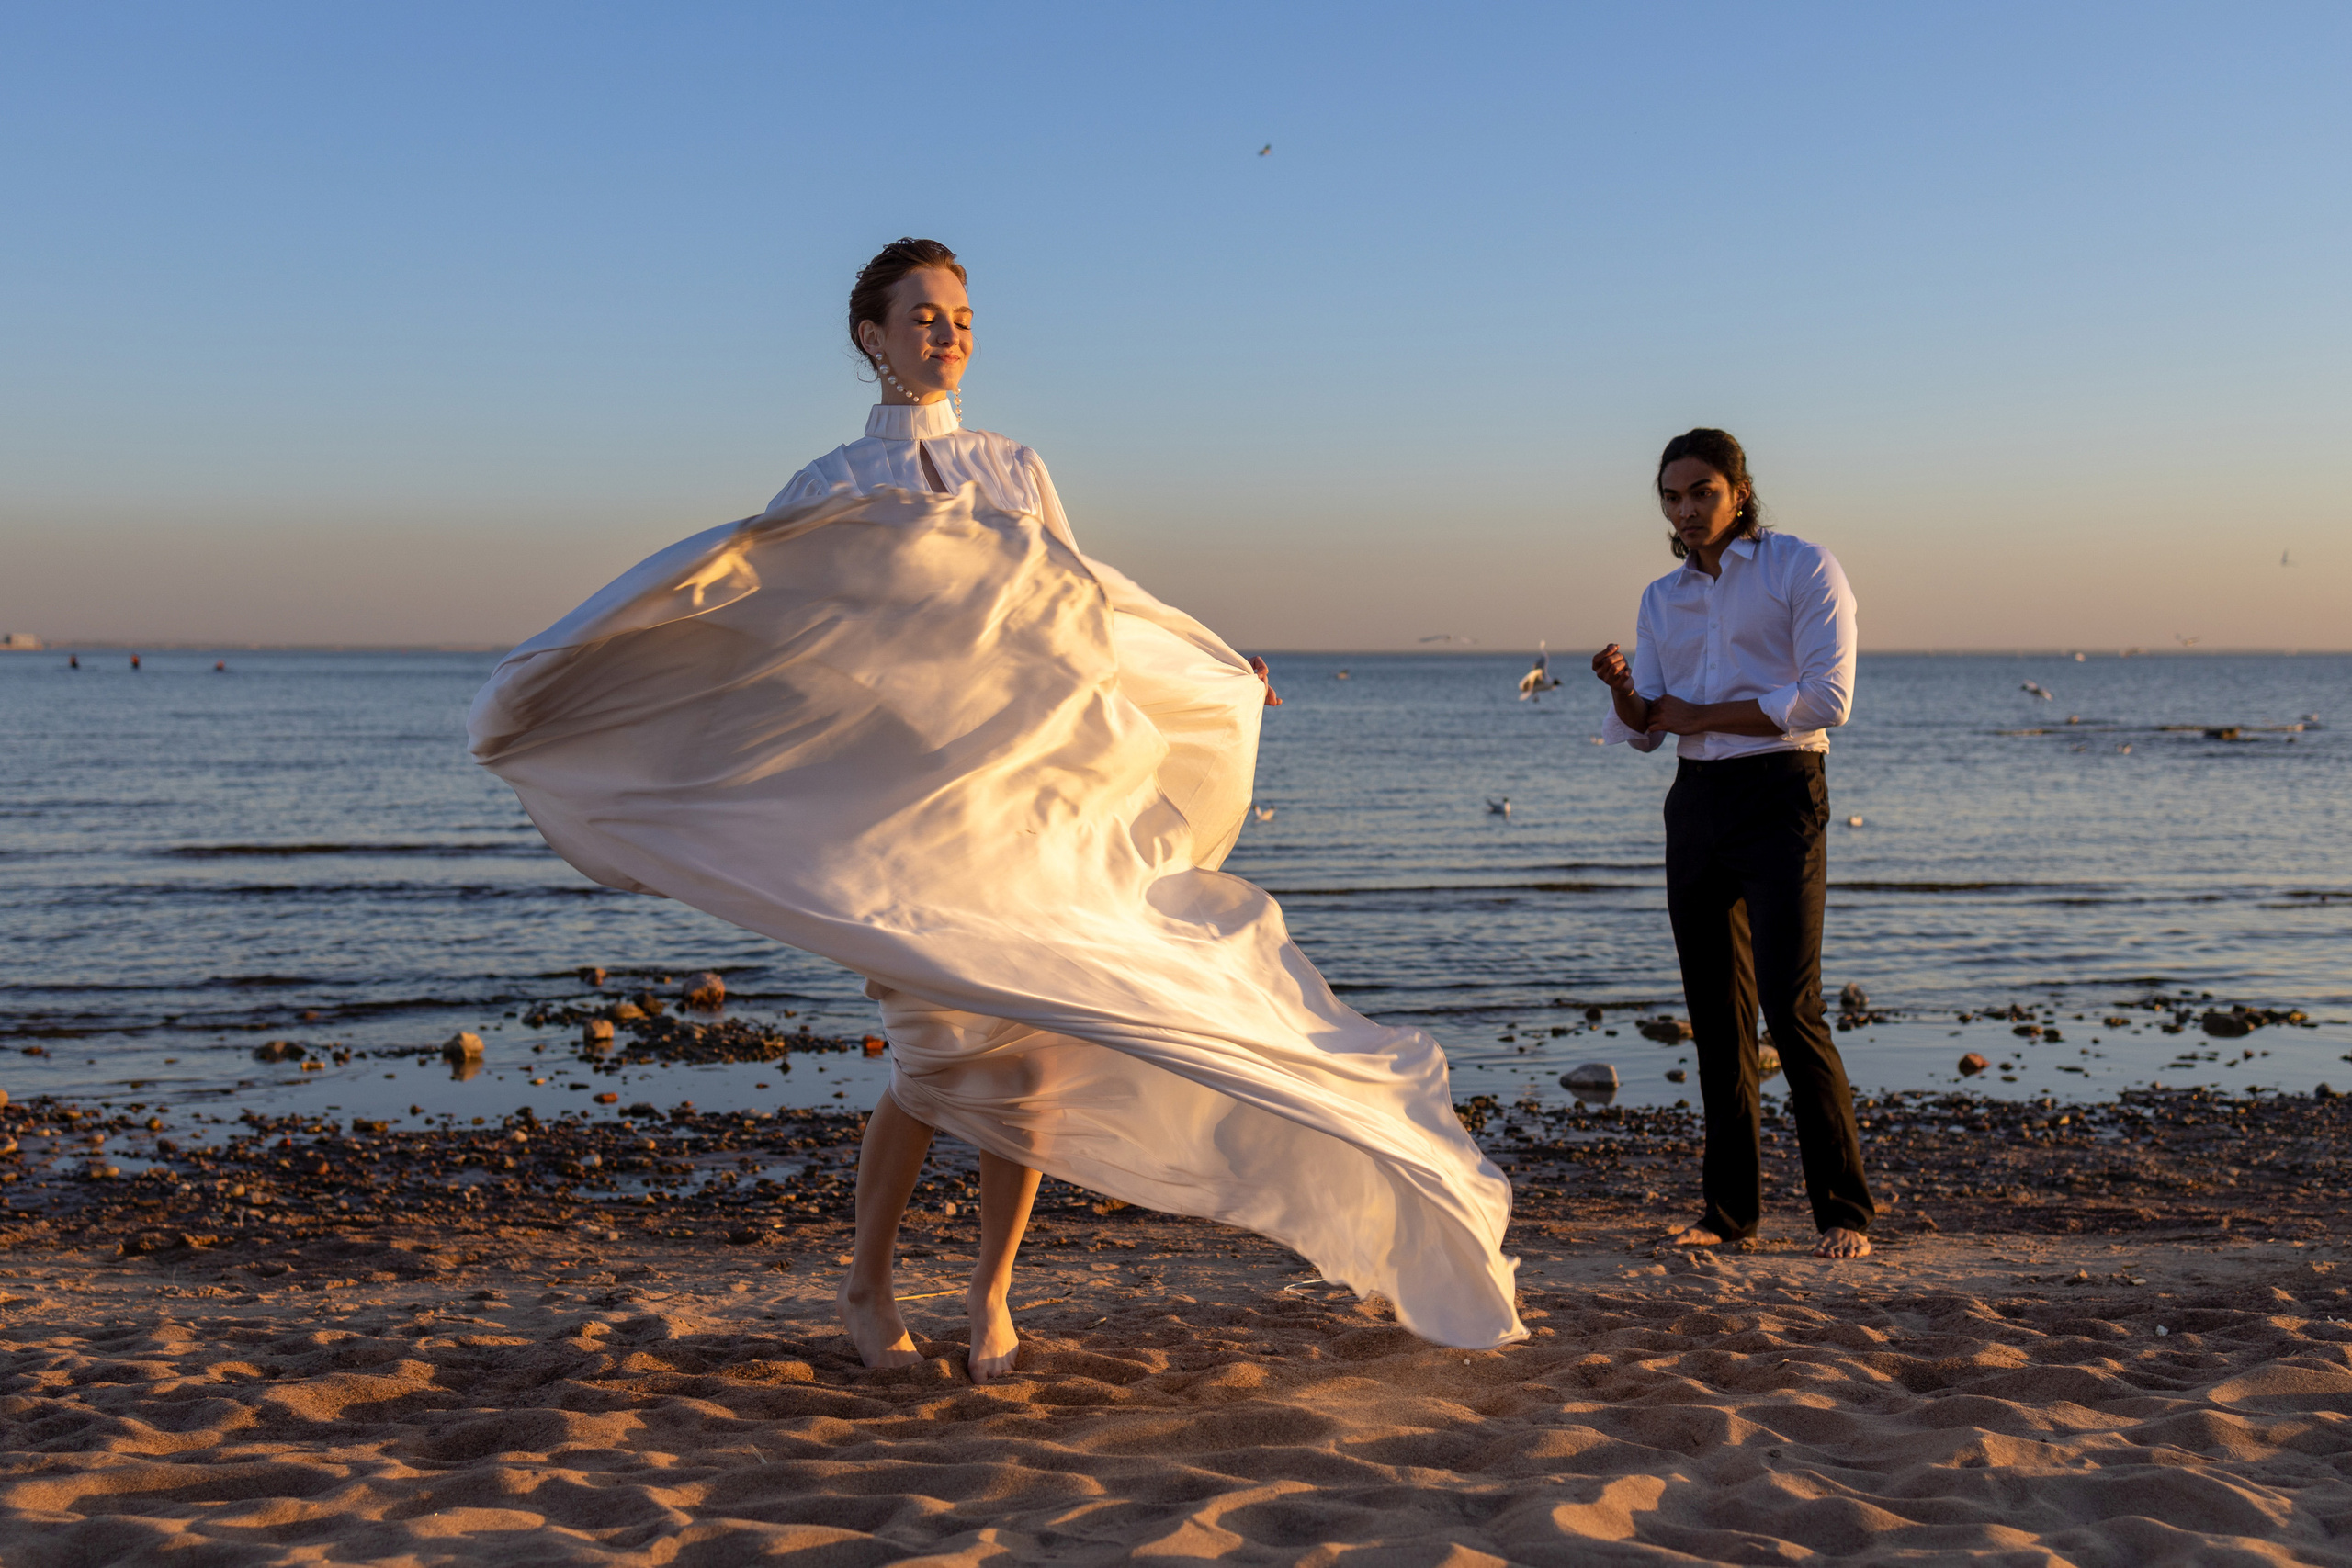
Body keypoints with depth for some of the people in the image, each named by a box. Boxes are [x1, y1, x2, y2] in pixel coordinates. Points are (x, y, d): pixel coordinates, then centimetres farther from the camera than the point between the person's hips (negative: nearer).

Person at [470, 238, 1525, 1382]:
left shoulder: (1017, 472, 17)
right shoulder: (832, 490, 8)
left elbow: (1086, 609, 27)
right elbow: (737, 615, 3)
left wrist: (1221, 667, 34)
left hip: (1030, 785, 3)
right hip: (904, 791, -3)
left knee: (1034, 1048, -4)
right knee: (946, 1045, -12)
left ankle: (990, 1293, 11)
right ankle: (867, 1284, 9)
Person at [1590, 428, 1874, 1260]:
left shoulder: (1804, 568, -3)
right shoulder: (1662, 599, 14)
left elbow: (1826, 699, -14)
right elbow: (1641, 730, 12)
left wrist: (1699, 716, -9)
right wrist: (1621, 688, -11)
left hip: (1780, 795, -6)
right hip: (1696, 804, 6)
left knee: (1791, 1005, -13)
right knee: (1716, 1013, 6)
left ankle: (1844, 1211, -5)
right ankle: (1729, 1207, 12)